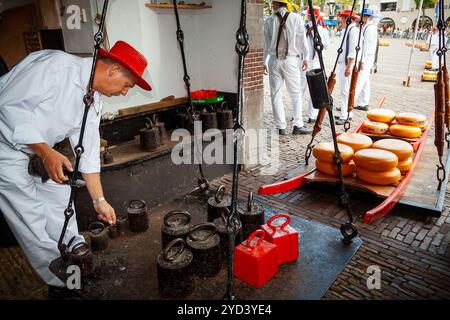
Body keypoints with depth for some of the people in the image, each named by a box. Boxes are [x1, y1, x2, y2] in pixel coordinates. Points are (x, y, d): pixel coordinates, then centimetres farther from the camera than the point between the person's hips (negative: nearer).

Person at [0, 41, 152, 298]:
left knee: (58, 194, 14)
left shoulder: (94, 99, -1)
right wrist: (47, 153, -32)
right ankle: (62, 284, 12)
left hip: (34, 150, 8)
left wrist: (99, 200, 2)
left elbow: (88, 150, 1)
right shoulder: (56, 65, -26)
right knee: (32, 218, -3)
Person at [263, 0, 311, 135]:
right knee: (295, 93, 6)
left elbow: (266, 42, 5)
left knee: (276, 94, 5)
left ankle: (281, 127, 6)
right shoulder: (295, 18, 2)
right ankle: (298, 125, 4)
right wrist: (305, 57, 15)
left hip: (274, 60, 1)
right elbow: (302, 39, 5)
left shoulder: (269, 20, 3)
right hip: (291, 59, -1)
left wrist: (264, 62, 12)